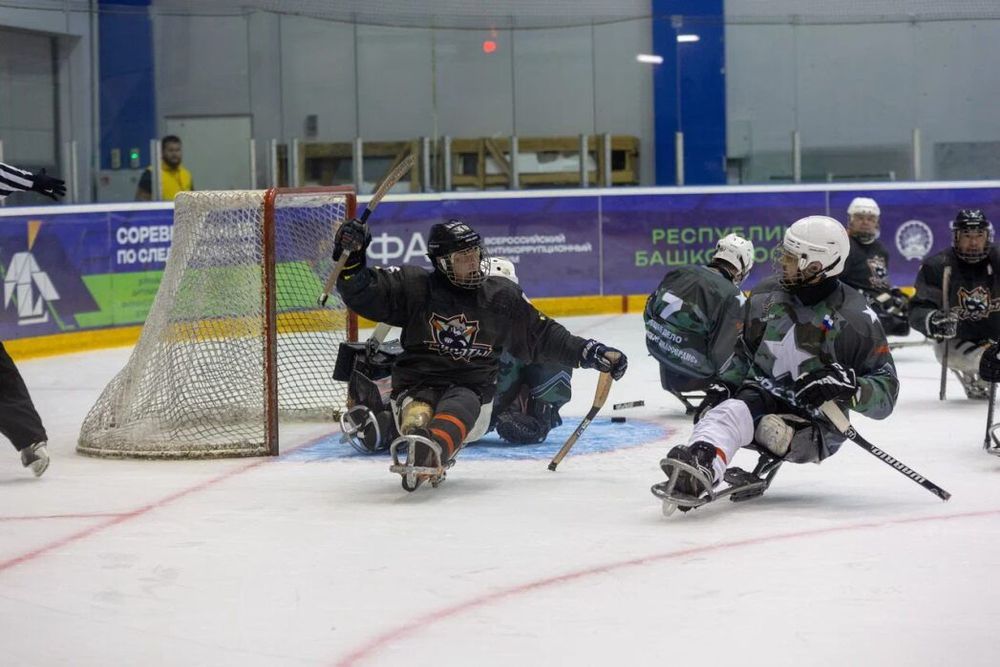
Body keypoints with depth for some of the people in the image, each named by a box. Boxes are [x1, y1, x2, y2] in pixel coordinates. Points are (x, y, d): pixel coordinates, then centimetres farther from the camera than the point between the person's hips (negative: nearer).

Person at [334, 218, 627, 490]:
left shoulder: (502, 295, 6)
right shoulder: (414, 286, 0)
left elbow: (542, 336, 13)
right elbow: (362, 293, -3)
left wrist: (591, 351, 7)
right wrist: (351, 257, -20)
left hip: (473, 391, -2)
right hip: (416, 385, 3)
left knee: (458, 409, -38)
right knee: (417, 415, -34)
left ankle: (427, 453, -62)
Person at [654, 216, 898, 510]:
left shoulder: (854, 318, -11)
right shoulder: (766, 295, 4)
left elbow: (885, 391, -12)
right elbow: (745, 351, 21)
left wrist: (850, 388, -32)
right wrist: (725, 385, 4)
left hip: (816, 422, -3)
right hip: (761, 395, 3)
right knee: (728, 413, -31)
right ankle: (697, 466, -60)